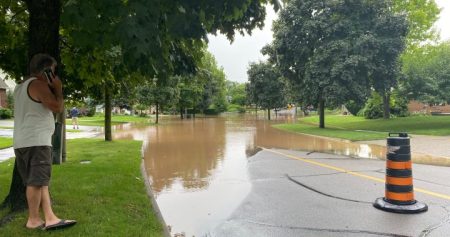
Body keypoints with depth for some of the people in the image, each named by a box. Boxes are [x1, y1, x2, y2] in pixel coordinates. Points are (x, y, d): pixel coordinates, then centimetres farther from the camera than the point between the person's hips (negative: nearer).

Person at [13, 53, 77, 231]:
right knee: (37, 181, -6)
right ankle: (33, 220, -1)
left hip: (22, 142, 10)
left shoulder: (20, 87, 22)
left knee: (40, 181, 7)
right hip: (36, 141, -10)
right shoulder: (38, 84, -9)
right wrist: (58, 88, 0)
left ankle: (50, 218, 6)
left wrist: (51, 88, 21)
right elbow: (57, 107, -15)